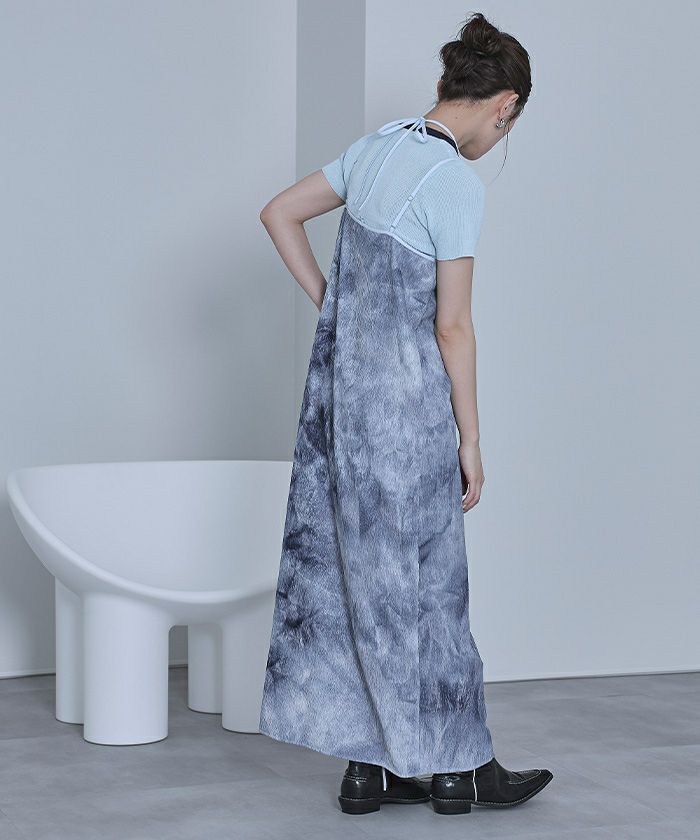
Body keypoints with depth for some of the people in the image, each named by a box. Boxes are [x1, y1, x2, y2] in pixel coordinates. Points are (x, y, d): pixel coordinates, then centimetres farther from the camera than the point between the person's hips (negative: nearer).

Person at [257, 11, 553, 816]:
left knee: (351, 566, 11)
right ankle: (455, 767, 17)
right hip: (403, 395, -8)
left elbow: (279, 214, 15)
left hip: (340, 378, 8)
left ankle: (368, 764, 19)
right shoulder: (456, 182, -17)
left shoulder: (377, 145, 6)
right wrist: (470, 441, -8)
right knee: (421, 576, 4)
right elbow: (451, 327, -16)